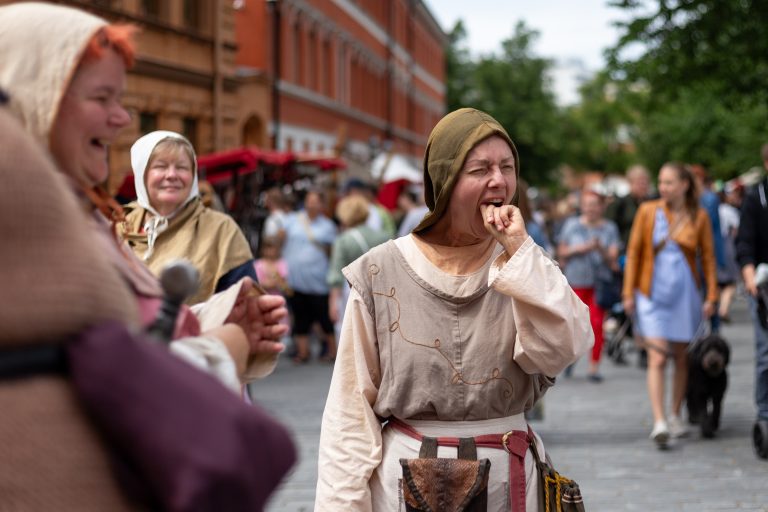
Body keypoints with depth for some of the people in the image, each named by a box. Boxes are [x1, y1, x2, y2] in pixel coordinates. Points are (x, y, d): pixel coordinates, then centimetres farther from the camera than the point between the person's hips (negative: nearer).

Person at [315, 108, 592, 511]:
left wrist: (517, 250, -18)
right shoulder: (381, 275, -5)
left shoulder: (524, 264, 1)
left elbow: (561, 350, -17)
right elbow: (351, 406, -3)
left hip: (508, 478, 2)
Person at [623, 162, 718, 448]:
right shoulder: (648, 211, 0)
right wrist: (628, 292, 0)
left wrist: (711, 296, 0)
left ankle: (675, 417, 24)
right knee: (657, 359, -12)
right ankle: (659, 422, -18)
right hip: (653, 294, -2)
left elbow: (708, 257, 5)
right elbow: (634, 252, 3)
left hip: (685, 293, 2)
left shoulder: (698, 217, 1)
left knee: (681, 358, 10)